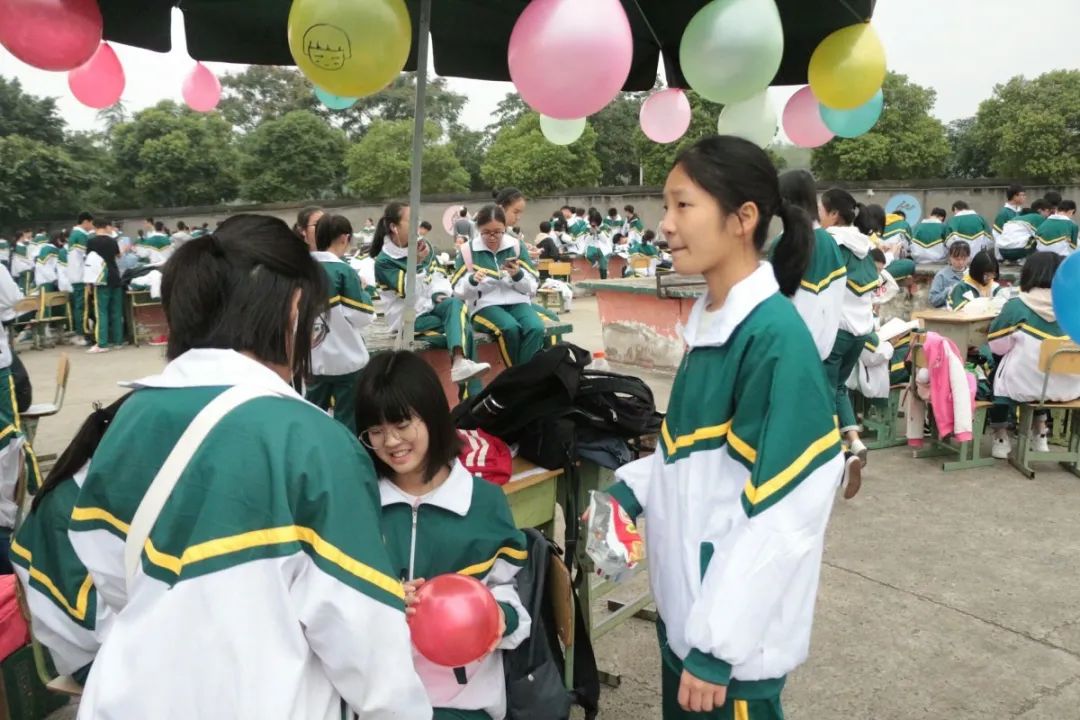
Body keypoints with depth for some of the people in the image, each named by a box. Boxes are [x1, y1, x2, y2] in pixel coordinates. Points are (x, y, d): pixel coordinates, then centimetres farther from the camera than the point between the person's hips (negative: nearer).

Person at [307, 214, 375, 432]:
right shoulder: (344, 271, -15)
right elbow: (362, 316, -13)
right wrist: (364, 292, 1)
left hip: (314, 357, 6)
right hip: (345, 357, -5)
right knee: (347, 419, 5)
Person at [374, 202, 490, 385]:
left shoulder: (422, 245, 7)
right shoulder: (384, 261, -10)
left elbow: (438, 274, 14)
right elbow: (408, 292, -18)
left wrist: (440, 293, -7)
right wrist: (416, 263, -29)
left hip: (430, 306, 5)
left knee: (456, 303, -30)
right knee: (463, 328, -25)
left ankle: (460, 362, -47)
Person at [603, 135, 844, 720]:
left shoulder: (775, 338, -22)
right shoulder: (709, 319, 3)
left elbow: (782, 517, -22)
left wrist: (718, 645, -20)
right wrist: (631, 490, 0)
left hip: (736, 632, -7)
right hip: (683, 602, 8)